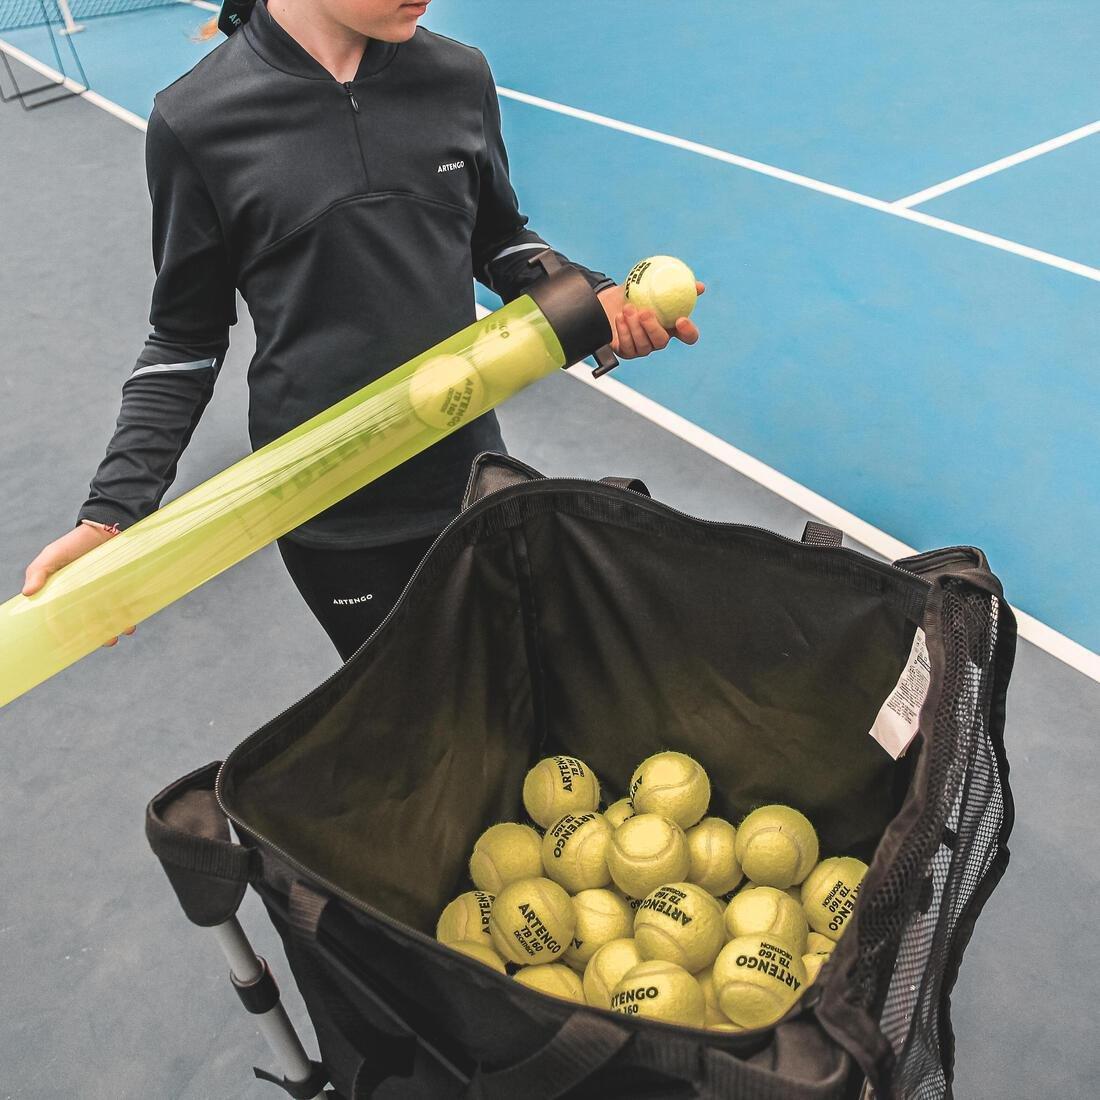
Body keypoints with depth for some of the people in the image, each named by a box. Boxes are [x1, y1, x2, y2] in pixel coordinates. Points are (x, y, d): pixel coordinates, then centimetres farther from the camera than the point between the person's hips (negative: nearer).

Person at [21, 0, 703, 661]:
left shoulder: (460, 77, -2)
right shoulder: (196, 122, -10)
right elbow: (186, 342, -2)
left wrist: (592, 296, -8)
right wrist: (115, 511, -11)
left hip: (469, 469, 3)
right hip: (329, 512, -3)